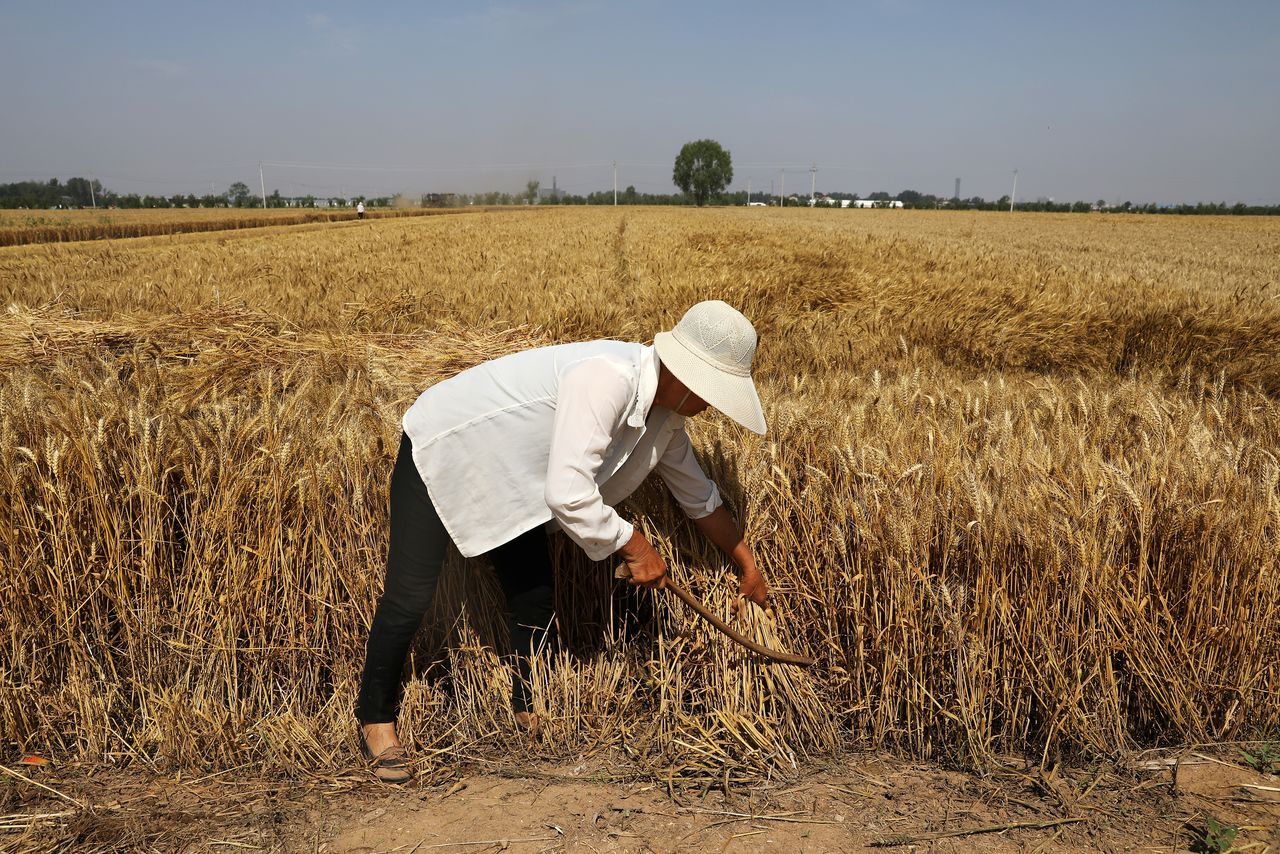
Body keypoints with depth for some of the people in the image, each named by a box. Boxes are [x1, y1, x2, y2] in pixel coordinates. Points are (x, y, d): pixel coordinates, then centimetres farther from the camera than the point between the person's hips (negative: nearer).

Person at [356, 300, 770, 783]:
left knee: (533, 599, 9)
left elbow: (700, 498, 9)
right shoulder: (606, 379, -37)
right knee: (409, 599, -9)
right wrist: (634, 546, -27)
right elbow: (568, 495, -41)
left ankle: (526, 709, 31)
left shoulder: (665, 418, -7)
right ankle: (375, 720, 15)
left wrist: (746, 564, 14)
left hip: (507, 476, 8)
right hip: (439, 452, -8)